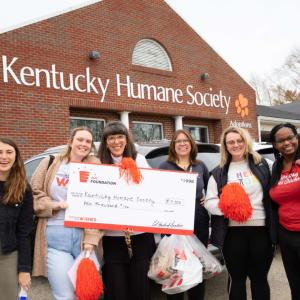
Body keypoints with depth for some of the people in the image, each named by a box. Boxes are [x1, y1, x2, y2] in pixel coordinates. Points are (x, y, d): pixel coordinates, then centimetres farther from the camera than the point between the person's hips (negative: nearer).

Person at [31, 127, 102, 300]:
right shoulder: (50, 163, 6)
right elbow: (34, 192, 7)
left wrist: (92, 237, -11)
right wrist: (54, 205, -10)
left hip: (85, 236, 1)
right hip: (55, 238, 0)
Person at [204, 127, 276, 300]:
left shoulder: (262, 165, 6)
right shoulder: (219, 173, 5)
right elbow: (209, 201, 1)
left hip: (261, 229, 1)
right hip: (233, 232, 0)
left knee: (259, 277, 14)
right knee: (237, 278, 11)